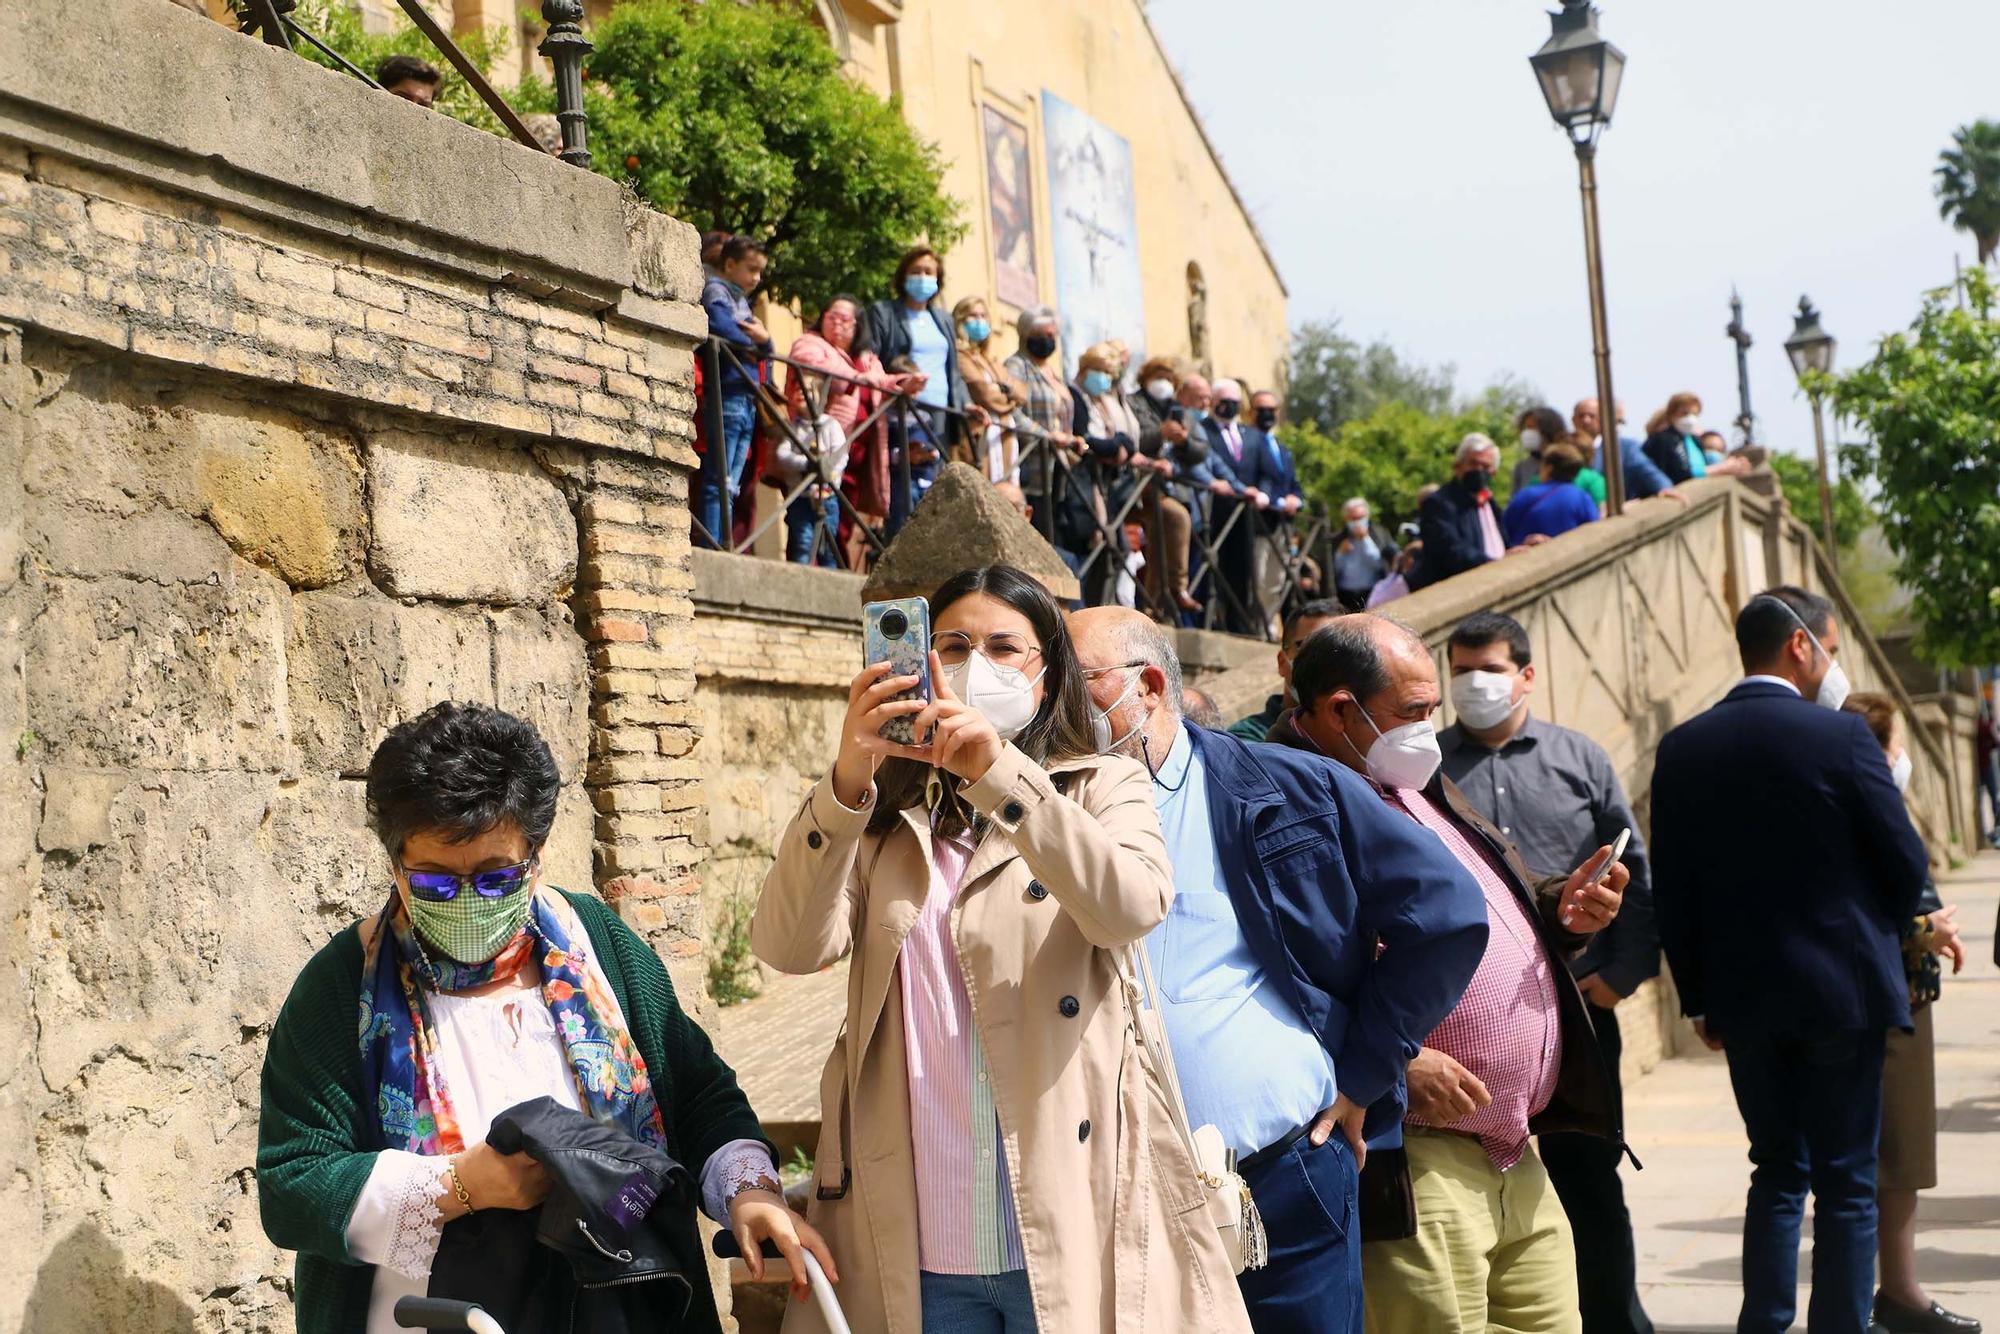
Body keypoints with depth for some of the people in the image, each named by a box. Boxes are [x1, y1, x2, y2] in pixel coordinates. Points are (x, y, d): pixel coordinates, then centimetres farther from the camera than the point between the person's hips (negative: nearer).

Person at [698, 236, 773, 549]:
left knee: (730, 485, 7)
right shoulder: (715, 290, 0)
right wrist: (750, 341, -3)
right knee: (718, 483, -12)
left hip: (747, 402, 9)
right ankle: (712, 550, -14)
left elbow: (760, 351, 21)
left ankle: (724, 547, 8)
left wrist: (764, 340, -3)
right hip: (726, 397, -9)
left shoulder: (741, 300, 26)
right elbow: (719, 326, -21)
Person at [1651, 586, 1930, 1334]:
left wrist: (1698, 997, 11)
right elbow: (1906, 865, -7)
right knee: (1847, 1181, 6)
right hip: (1842, 991, -4)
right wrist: (1879, 932, 14)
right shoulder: (1840, 737, -12)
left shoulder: (1682, 749, 0)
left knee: (1777, 1169, 16)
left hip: (1741, 999, 4)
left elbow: (1670, 891, 2)